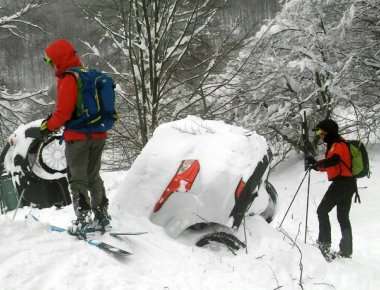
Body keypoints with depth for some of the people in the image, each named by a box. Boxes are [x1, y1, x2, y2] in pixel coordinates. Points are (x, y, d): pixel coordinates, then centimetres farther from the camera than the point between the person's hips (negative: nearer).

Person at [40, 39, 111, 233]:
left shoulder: (68, 80, -15)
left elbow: (64, 112, -20)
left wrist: (49, 126, -4)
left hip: (78, 137, -8)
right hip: (98, 135, 8)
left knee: (77, 179, 2)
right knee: (93, 176, 18)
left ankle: (83, 217, -1)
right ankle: (101, 215, 20)